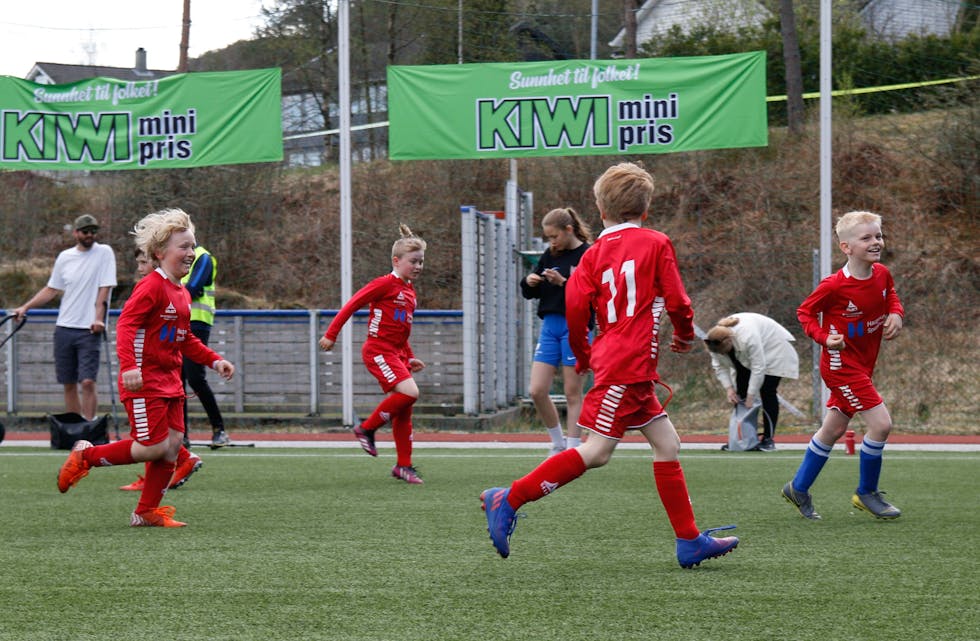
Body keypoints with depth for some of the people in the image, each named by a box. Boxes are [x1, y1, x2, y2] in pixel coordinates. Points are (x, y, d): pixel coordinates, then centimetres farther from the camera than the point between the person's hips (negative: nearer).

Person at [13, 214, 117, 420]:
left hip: (90, 329, -4)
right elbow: (52, 290, 18)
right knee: (69, 384, 6)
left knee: (87, 381, -15)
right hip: (64, 327, 4)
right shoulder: (65, 257, 10)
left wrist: (98, 319, -19)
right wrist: (25, 308, 10)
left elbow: (104, 289, -8)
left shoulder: (104, 253, -1)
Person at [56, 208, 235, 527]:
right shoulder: (151, 286, -14)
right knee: (153, 446, -11)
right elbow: (126, 324, -23)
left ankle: (147, 512, 12)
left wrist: (215, 360, 17)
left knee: (173, 444, 3)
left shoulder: (182, 294, 15)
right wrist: (129, 366, -35)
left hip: (169, 381, 9)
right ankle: (85, 456, 8)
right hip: (144, 380, -9)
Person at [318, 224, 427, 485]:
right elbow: (352, 304, -9)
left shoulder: (410, 292, 15)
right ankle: (367, 429, -6)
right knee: (409, 392, -23)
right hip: (378, 349, -9)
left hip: (396, 353, 9)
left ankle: (403, 465, 15)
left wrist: (410, 358, 21)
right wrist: (331, 334, -11)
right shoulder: (385, 284, -9)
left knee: (403, 409, 7)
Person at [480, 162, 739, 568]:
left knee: (667, 444, 9)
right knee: (596, 451, -10)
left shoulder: (595, 253, 10)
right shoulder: (656, 244, 0)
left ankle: (690, 541, 8)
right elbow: (676, 301, -2)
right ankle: (509, 500, -10)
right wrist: (685, 335, 18)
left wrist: (582, 353, 12)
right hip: (628, 365, -7)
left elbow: (575, 302, -2)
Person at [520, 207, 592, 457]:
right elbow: (530, 293, 17)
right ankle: (558, 443, 18)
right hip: (550, 326, 6)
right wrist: (529, 282, -5)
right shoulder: (550, 255, 12)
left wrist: (564, 283, -23)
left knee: (572, 394, -1)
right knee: (537, 391, 0)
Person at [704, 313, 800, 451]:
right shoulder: (717, 341, -22)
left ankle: (768, 438, -12)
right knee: (741, 392, -4)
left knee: (767, 392, -15)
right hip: (745, 359, 7)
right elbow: (719, 366, -11)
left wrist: (750, 397, -33)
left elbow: (758, 368, -38)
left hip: (773, 350, -6)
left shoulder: (748, 338, -42)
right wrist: (728, 388, -22)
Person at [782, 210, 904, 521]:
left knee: (833, 430, 17)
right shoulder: (834, 285, -22)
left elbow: (890, 295, 19)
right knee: (881, 423, -15)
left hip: (863, 364, 8)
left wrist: (896, 314, -2)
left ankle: (799, 488, 33)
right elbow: (805, 312, -8)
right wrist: (824, 337, -22)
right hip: (841, 364, -8)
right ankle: (867, 492, 4)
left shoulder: (882, 274, -3)